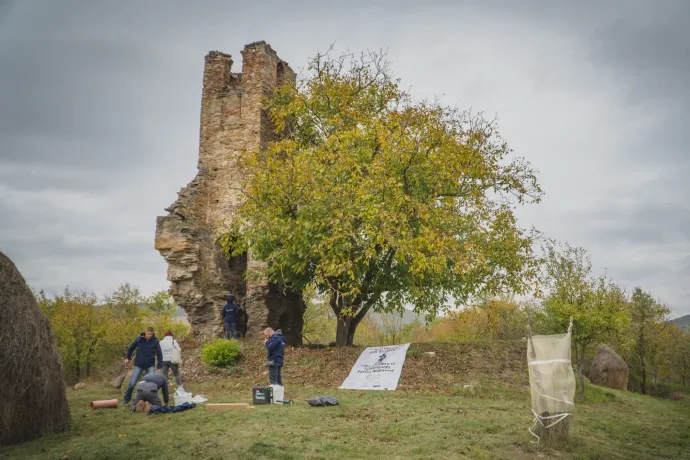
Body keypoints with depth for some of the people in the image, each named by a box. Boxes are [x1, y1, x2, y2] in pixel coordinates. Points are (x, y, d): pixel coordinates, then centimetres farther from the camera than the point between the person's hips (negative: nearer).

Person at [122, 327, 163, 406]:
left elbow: (159, 354, -3)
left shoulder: (155, 341, -8)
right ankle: (126, 400, 20)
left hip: (150, 366, -1)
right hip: (138, 365, 1)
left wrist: (159, 367, -7)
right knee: (132, 383, 2)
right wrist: (128, 358, 11)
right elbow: (131, 348, 13)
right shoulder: (139, 339, -6)